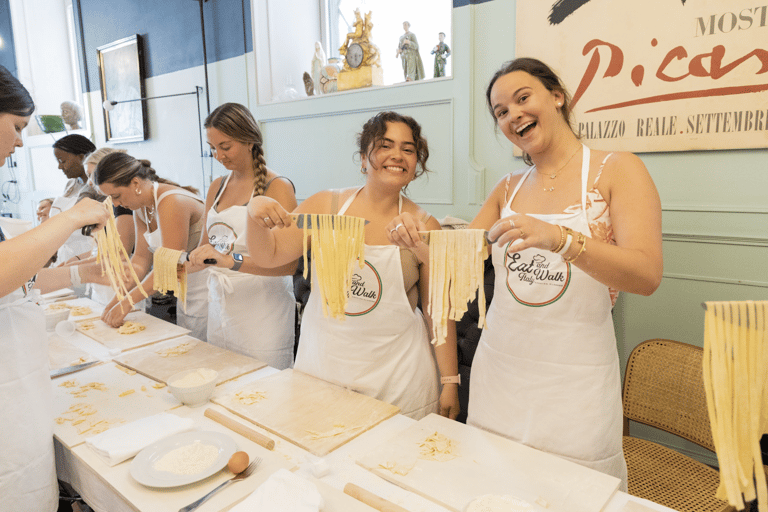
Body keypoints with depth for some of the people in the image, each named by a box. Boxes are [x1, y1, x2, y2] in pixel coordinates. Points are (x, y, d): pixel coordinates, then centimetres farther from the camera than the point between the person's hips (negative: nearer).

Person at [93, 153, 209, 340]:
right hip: (186, 291, 9)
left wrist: (127, 302, -18)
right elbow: (141, 258, 8)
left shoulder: (171, 202, -21)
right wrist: (117, 299, -2)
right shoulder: (140, 207, 8)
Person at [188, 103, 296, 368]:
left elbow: (288, 263, -20)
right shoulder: (217, 187, 12)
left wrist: (232, 261, -30)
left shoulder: (277, 187, -9)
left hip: (262, 314, -6)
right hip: (219, 306, 6)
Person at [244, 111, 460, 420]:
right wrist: (255, 215, -16)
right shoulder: (326, 205, -1)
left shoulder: (424, 227, -6)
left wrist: (450, 383, 0)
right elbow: (269, 256, 3)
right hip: (319, 366, 2)